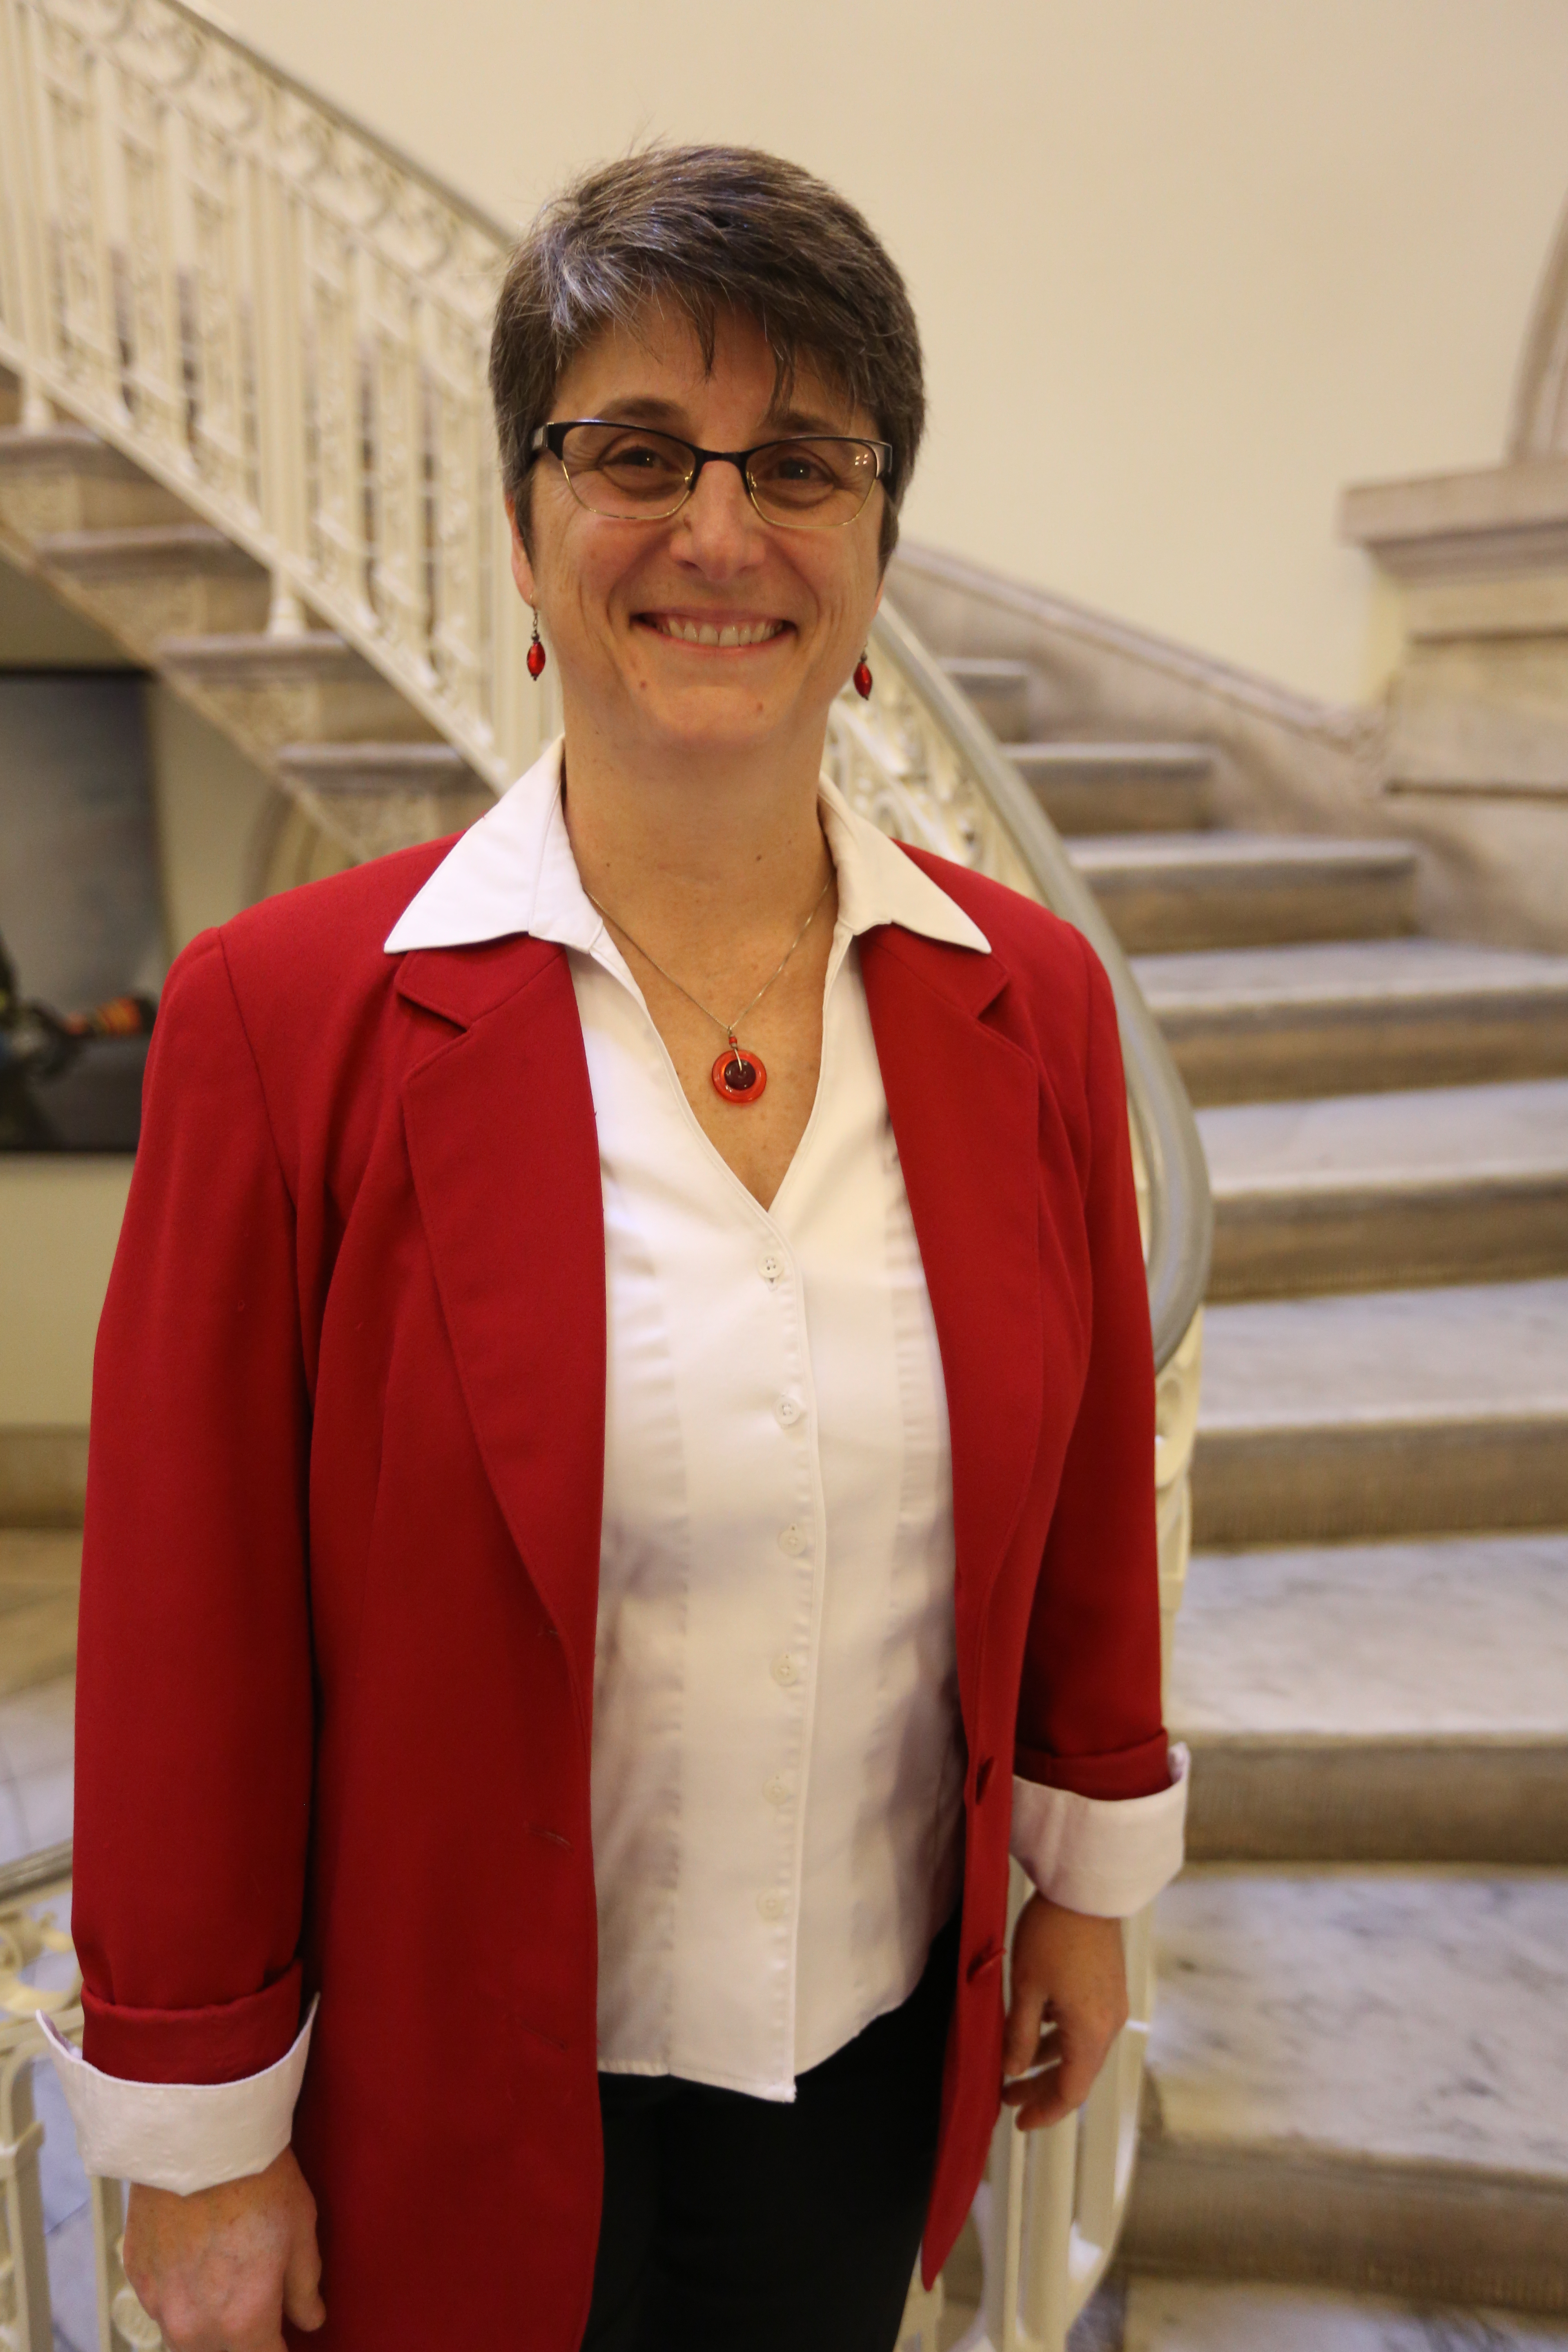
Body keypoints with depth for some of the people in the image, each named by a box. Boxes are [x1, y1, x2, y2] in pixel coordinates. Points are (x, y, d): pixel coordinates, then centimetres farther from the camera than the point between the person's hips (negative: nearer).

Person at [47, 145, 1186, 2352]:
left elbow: (1089, 1478, 3)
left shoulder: (1034, 998, -6)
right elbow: (190, 1620, -12)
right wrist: (199, 2137, -4)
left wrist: (1091, 1880, 11)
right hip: (469, 2105, -2)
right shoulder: (285, 1014, -17)